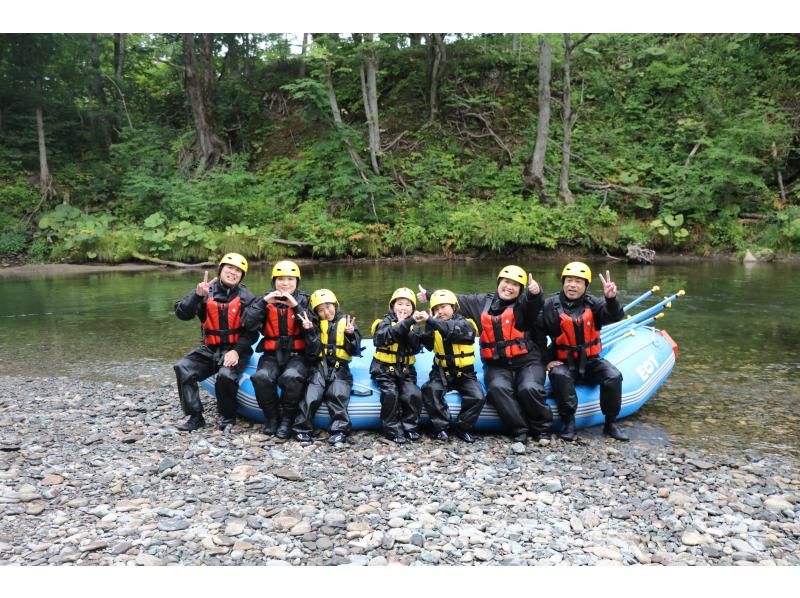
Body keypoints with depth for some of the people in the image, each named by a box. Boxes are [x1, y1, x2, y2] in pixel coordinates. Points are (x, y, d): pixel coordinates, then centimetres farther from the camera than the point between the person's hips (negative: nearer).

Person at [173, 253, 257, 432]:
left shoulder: (246, 298, -1)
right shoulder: (206, 292, 2)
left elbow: (252, 331, -5)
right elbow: (182, 314, -11)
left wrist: (237, 351, -19)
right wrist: (197, 295, -26)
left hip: (235, 350, -3)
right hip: (210, 349, 3)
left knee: (226, 376, -30)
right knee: (183, 368, -18)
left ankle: (228, 418, -4)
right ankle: (195, 416, -8)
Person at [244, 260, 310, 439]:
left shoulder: (303, 300, 6)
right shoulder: (266, 300, 10)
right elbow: (249, 323, -6)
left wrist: (295, 306, -19)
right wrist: (264, 302, -13)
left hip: (297, 355, -2)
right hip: (272, 355, 2)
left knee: (291, 377, -33)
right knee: (261, 377, -29)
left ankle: (287, 420, -13)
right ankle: (272, 418, -7)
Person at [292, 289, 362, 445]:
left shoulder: (346, 322, 7)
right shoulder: (315, 324, 9)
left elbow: (355, 351, 1)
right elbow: (312, 352, -4)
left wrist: (351, 335, -16)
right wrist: (309, 332, -15)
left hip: (340, 367, -1)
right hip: (320, 365, 1)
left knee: (337, 394, -26)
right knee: (312, 395, -21)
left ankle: (340, 429, -19)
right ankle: (302, 428, -7)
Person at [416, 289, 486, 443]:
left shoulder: (466, 324, -9)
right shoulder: (435, 326, 4)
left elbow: (453, 331, -32)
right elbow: (428, 345, -13)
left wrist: (430, 320, -41)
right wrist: (427, 325, -25)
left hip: (464, 373, -2)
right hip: (442, 372, 2)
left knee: (478, 397, -24)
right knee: (429, 389, -27)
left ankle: (463, 427, -2)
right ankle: (440, 426, -13)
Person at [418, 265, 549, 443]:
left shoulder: (523, 305, 1)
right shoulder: (483, 302, 13)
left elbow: (533, 303, -22)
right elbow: (456, 300, 20)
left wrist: (535, 293, -45)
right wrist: (429, 295, 17)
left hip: (527, 361, -2)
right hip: (497, 365, 2)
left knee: (529, 389, -29)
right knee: (497, 388, -30)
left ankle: (542, 430, -4)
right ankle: (519, 431, -19)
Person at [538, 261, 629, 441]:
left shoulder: (593, 304, -1)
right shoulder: (551, 306, -5)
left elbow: (615, 317, -18)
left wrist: (611, 299, -39)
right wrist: (548, 360, -8)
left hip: (590, 361, 2)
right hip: (563, 362, -2)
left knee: (614, 376, -22)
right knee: (559, 375, -35)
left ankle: (611, 423, -2)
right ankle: (569, 422, -21)